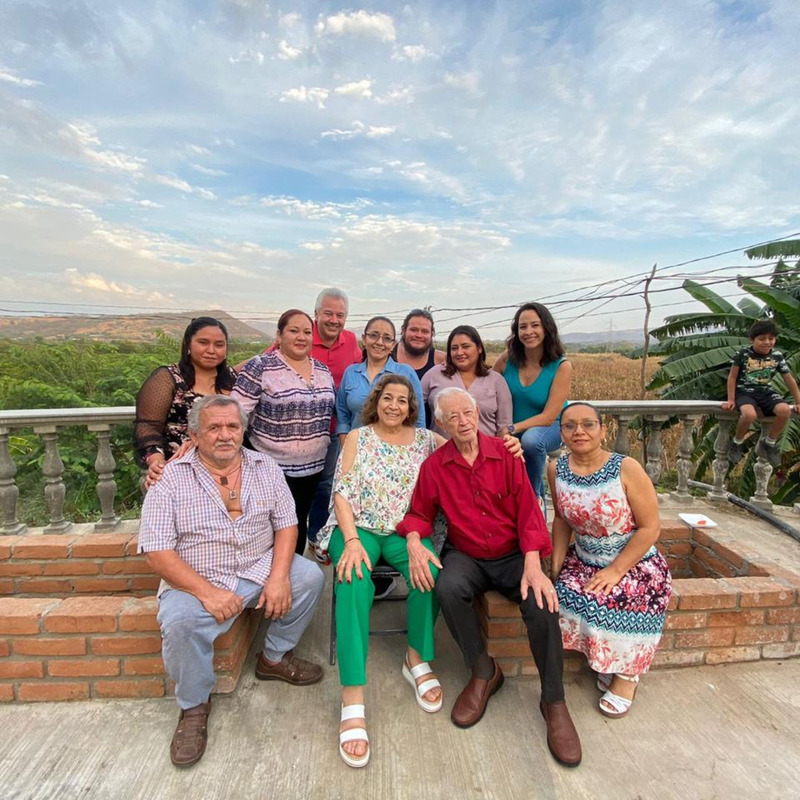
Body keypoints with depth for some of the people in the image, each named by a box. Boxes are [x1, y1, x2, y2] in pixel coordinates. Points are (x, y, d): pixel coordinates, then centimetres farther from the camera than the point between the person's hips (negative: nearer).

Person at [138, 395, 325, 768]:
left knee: (310, 577, -16)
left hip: (259, 569, 3)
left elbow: (286, 524, 0)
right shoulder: (171, 479, -9)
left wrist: (278, 576, -16)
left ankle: (275, 656, 12)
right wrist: (207, 592, -22)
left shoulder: (265, 467, 0)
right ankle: (194, 706, 1)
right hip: (196, 581, -3)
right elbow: (157, 552, -13)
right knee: (179, 622, -31)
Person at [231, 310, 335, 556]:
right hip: (273, 468, -5)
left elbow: (332, 409, 17)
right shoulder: (260, 366, -10)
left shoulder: (323, 370, 8)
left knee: (300, 525, 17)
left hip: (312, 467, 5)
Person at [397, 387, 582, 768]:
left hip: (513, 554, 0)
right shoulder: (434, 466, -2)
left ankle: (554, 701, -2)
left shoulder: (505, 454, -5)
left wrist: (532, 564, -21)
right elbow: (419, 513, 4)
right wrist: (414, 543, -18)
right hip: (465, 556, 1)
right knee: (448, 588, -31)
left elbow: (528, 509, -9)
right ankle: (483, 672, -4)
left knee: (541, 601, -27)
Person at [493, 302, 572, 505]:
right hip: (513, 432, 3)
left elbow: (549, 417, -19)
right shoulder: (508, 358, -10)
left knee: (531, 438, -36)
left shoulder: (562, 367, -16)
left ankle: (534, 495, -9)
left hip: (548, 428, -2)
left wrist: (510, 429, -28)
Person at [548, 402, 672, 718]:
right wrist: (556, 563, -4)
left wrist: (615, 570, -19)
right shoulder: (557, 469, -7)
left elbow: (650, 527, -15)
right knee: (567, 594, -23)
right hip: (583, 560, 3)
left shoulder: (626, 468, -19)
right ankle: (606, 662, 7)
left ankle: (627, 671, 5)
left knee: (615, 602, -28)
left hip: (634, 563, -3)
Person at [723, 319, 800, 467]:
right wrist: (731, 400, -5)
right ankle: (737, 442, -5)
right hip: (745, 392, -4)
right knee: (750, 414, -36)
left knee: (785, 410, -27)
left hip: (766, 392, 4)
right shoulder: (743, 354, -9)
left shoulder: (777, 356, 1)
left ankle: (769, 443, 0)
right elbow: (732, 377, -3)